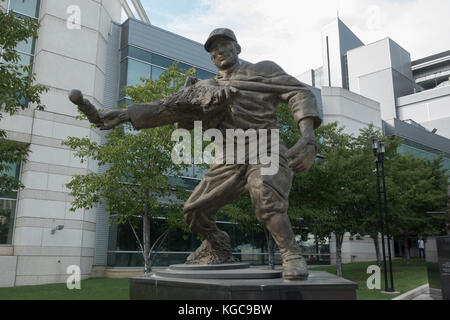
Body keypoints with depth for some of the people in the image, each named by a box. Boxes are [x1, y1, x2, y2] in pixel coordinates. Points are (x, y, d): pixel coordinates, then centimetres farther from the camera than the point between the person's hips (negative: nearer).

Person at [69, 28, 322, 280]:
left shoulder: (264, 70, 8)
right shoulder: (205, 88, 19)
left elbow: (300, 94, -5)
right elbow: (167, 108, 9)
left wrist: (308, 136, -23)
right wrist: (123, 115, -3)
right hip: (229, 162, 6)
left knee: (264, 194, -36)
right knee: (196, 210, 6)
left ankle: (293, 256, -20)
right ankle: (219, 252, 30)